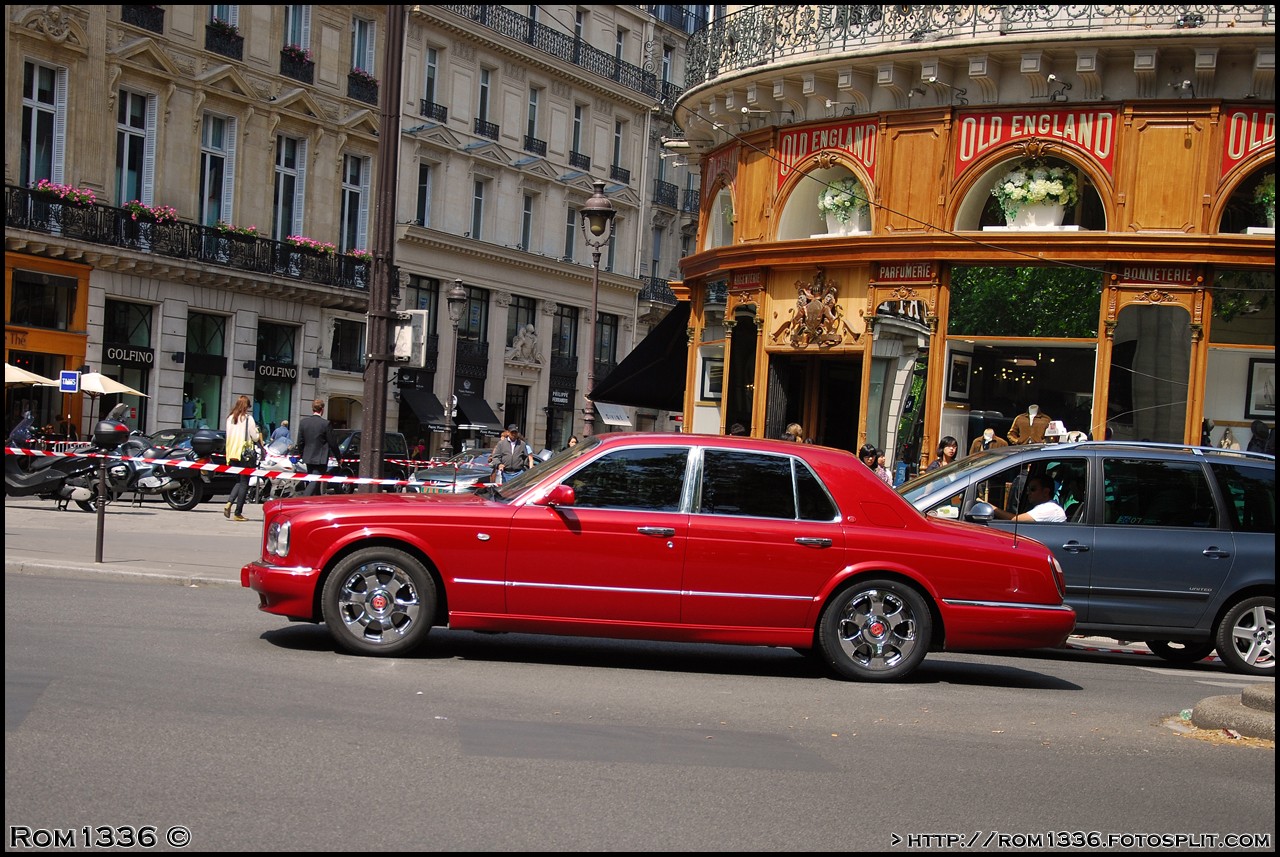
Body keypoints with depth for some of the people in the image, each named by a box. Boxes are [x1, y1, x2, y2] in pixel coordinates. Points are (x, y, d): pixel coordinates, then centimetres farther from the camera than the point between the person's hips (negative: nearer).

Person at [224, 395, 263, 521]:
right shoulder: (248, 418, -8)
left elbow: (228, 435, 12)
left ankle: (229, 503, -5)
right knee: (244, 483, 2)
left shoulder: (230, 418, 7)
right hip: (245, 453, -5)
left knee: (239, 481, 17)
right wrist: (258, 434, 13)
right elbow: (255, 437, -8)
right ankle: (238, 513, 1)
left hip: (232, 454, 5)